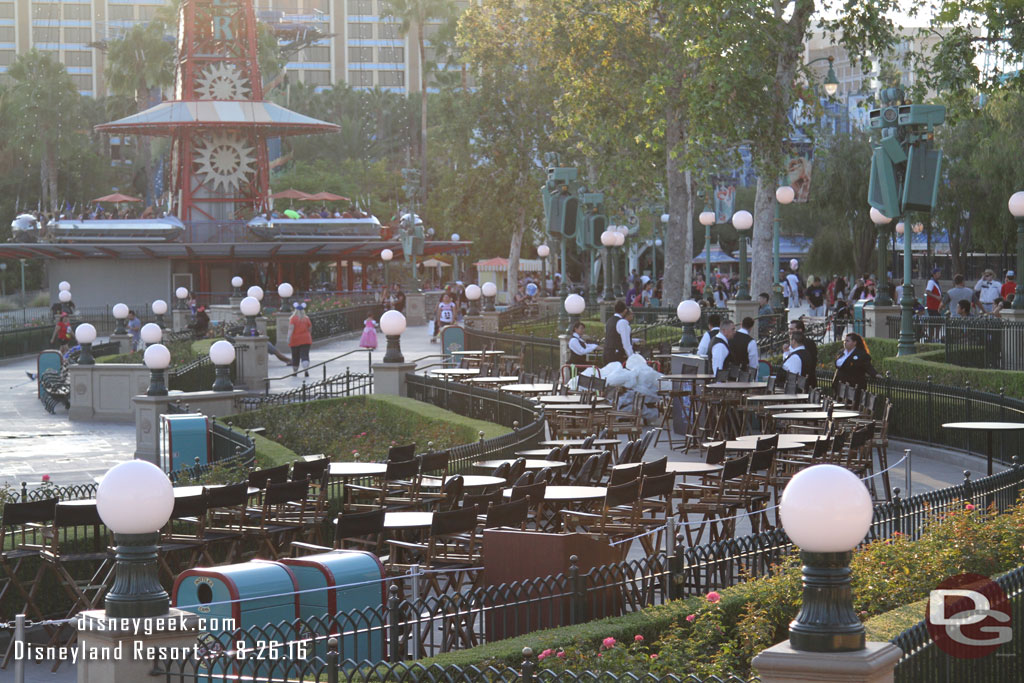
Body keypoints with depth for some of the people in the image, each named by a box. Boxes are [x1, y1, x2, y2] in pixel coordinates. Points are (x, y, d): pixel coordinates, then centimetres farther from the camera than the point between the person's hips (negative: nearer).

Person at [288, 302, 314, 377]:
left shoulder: (293, 318, -5)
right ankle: (306, 370, -24)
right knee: (305, 356, -6)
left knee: (295, 357, 12)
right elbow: (310, 329, 11)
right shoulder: (306, 318, 3)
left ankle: (294, 371, 22)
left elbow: (291, 329, -16)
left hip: (295, 340, -1)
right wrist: (309, 336, 29)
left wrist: (289, 338, -20)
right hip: (305, 340, 1)